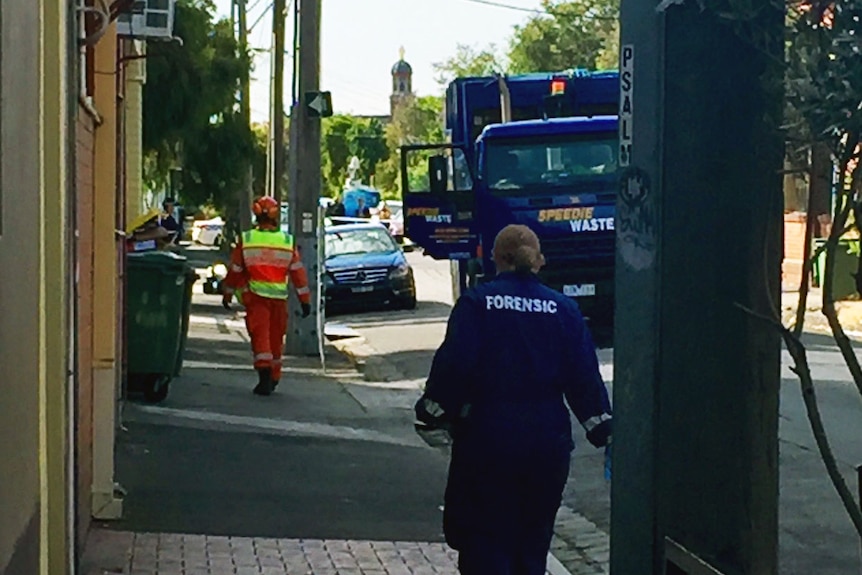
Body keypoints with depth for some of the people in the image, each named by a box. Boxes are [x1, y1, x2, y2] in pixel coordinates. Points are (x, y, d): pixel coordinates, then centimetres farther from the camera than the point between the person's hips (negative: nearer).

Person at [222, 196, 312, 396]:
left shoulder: (246, 240, -4)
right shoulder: (288, 242, -1)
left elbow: (235, 270, 3)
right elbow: (298, 272, 1)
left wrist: (228, 293, 17)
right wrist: (305, 299, 8)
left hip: (255, 297, -2)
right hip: (279, 297, 2)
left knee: (260, 336, -3)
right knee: (276, 338, 14)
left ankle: (265, 376, -20)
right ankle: (273, 377, 26)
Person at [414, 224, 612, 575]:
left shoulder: (476, 302, -6)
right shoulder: (563, 309, 3)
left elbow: (453, 365, -13)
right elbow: (584, 376, 1)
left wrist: (433, 414, -1)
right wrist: (602, 428, 10)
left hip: (486, 437, -3)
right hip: (548, 441, 3)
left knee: (482, 536, 2)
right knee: (533, 539, 15)